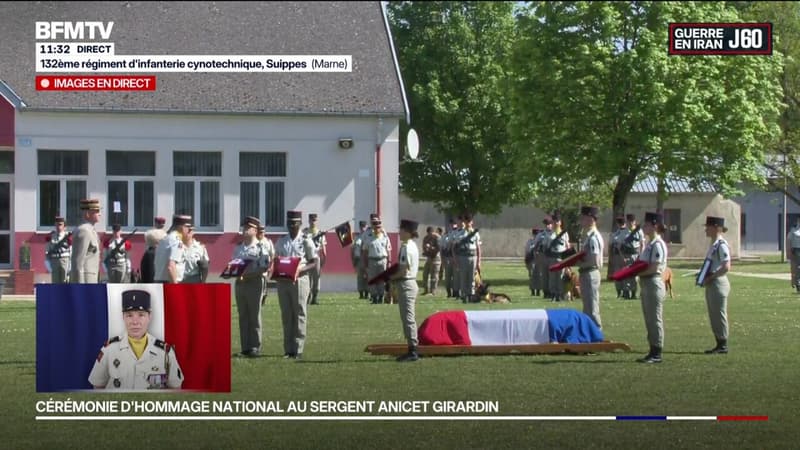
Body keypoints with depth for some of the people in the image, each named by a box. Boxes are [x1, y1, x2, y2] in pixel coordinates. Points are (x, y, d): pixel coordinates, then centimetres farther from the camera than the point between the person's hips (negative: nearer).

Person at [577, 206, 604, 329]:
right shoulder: (589, 236, 12)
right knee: (589, 309, 17)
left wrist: (579, 264, -13)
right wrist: (577, 261, 5)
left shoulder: (593, 237, -18)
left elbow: (594, 261, -23)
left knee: (592, 309, -5)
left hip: (590, 274, -10)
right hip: (587, 274, 10)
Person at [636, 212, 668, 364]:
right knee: (649, 320, 12)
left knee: (655, 319, -5)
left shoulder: (658, 245, -14)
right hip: (646, 283, 10)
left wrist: (637, 273, -14)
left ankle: (657, 353, -1)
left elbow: (654, 268, -19)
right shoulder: (649, 244, 15)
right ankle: (653, 352, 16)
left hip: (654, 283, -10)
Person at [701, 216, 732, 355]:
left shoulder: (722, 245, -16)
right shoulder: (713, 245, 13)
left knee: (719, 315, -3)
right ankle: (720, 344, 20)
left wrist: (710, 277, -18)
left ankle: (723, 346, 3)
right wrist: (704, 277, 9)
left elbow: (726, 267, -23)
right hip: (711, 285, 10)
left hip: (718, 283, -10)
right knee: (714, 316, 14)